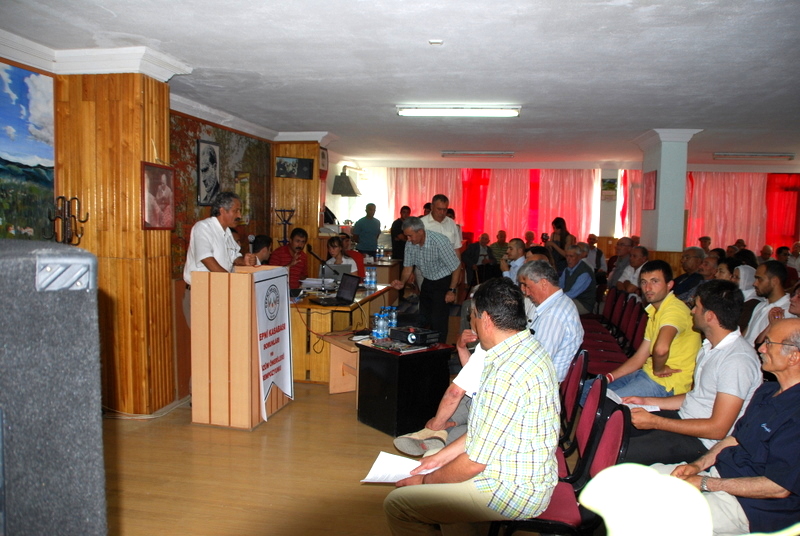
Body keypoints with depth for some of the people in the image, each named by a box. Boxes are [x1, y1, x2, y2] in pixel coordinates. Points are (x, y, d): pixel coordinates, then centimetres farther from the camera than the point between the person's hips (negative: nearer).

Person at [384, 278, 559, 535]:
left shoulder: (507, 374, -30)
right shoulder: (531, 348, 2)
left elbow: (475, 462, -23)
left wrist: (425, 480, -6)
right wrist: (441, 456, 10)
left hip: (512, 492, -10)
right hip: (528, 473, 10)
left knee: (396, 503, -6)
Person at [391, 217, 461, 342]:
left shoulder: (439, 242, -28)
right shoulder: (410, 244, -9)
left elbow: (456, 267, -18)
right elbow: (408, 267, 6)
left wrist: (452, 290, -17)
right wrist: (402, 283, -12)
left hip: (443, 282, -6)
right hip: (427, 282, 6)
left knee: (438, 321, -8)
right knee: (423, 320, 10)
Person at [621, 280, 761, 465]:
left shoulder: (737, 360, -22)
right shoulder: (710, 346, 9)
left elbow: (717, 429, -23)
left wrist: (654, 422, -21)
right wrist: (646, 401, 13)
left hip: (703, 442, -9)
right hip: (684, 417, 9)